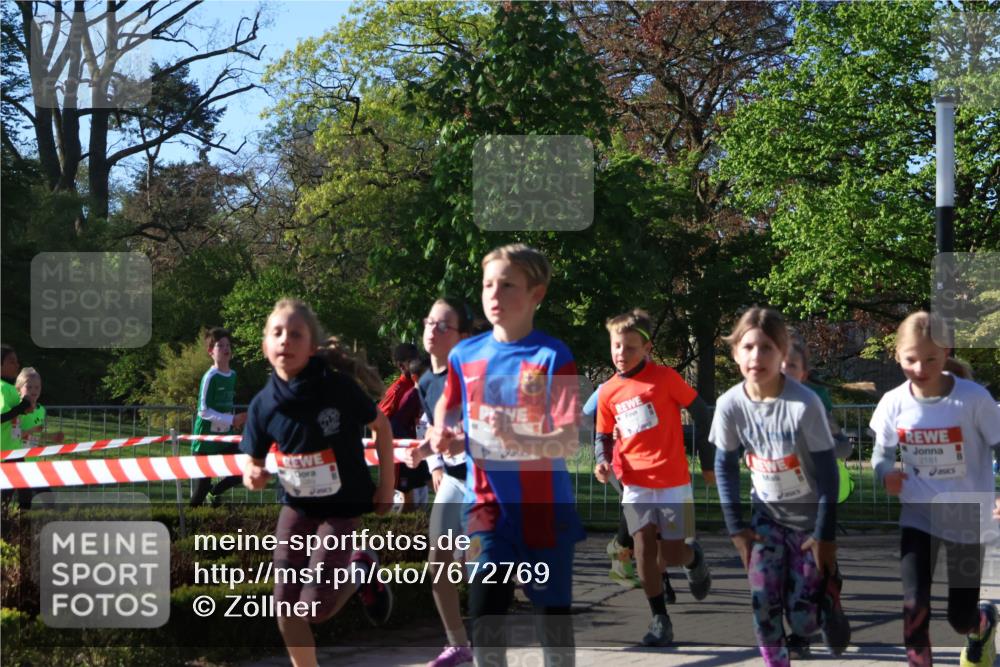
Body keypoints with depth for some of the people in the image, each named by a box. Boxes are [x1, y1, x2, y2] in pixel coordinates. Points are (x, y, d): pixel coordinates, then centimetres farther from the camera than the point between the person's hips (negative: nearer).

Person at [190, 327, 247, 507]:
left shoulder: (232, 375, 7)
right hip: (206, 438, -7)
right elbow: (204, 411, -19)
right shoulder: (210, 377, -15)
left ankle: (214, 493, 17)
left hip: (226, 436, 7)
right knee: (201, 488, -2)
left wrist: (235, 421, 6)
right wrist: (231, 420, -25)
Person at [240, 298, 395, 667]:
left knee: (315, 606, -6)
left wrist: (386, 485, -3)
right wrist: (253, 475, -24)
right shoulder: (264, 404, -12)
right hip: (296, 505, 3)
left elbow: (381, 425, -5)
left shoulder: (338, 387, -21)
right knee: (286, 605, -1)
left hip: (341, 505, -3)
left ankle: (361, 572, 24)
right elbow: (254, 461, 1)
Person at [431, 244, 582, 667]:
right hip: (487, 504, 3)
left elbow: (570, 441, -18)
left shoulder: (552, 357, -12)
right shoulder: (465, 355, 1)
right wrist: (445, 437, -6)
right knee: (484, 608, -5)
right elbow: (448, 410, 17)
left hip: (544, 507, -3)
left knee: (551, 611, 9)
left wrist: (518, 441, -36)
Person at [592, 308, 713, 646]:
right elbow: (604, 435, 13)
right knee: (644, 547, -10)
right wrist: (603, 461, -8)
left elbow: (701, 413, -1)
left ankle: (693, 557, 37)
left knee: (671, 554, 0)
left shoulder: (665, 378, -9)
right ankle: (660, 620, 1)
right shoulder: (608, 392, 2)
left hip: (673, 483, -2)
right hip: (635, 484, 3)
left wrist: (708, 462, 3)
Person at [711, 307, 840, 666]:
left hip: (810, 517, -3)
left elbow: (827, 472, -16)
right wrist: (736, 526, -2)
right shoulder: (729, 404, -15)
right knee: (763, 603, -8)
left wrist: (825, 534, -13)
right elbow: (725, 466, -1)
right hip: (766, 516, 3)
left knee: (803, 611, -4)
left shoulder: (805, 404, -25)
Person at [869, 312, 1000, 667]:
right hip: (918, 515, 2)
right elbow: (881, 453, 5)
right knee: (914, 606, -12)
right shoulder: (894, 403, -9)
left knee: (961, 617, 8)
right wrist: (886, 474, -18)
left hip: (967, 518, -2)